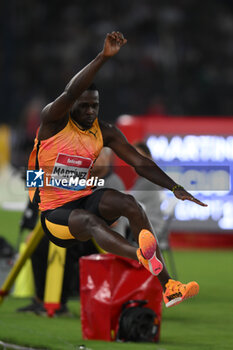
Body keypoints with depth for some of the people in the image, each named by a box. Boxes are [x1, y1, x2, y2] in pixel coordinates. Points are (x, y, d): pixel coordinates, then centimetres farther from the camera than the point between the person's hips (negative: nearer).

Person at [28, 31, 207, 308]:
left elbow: (140, 163, 2)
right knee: (91, 221, -36)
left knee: (128, 203, -23)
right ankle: (141, 256, -70)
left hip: (84, 198, 5)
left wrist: (176, 189, -11)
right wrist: (104, 57, -39)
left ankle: (166, 286, -31)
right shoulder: (53, 121, -10)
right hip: (53, 210, -5)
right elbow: (71, 92, -29)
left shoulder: (105, 133, 5)